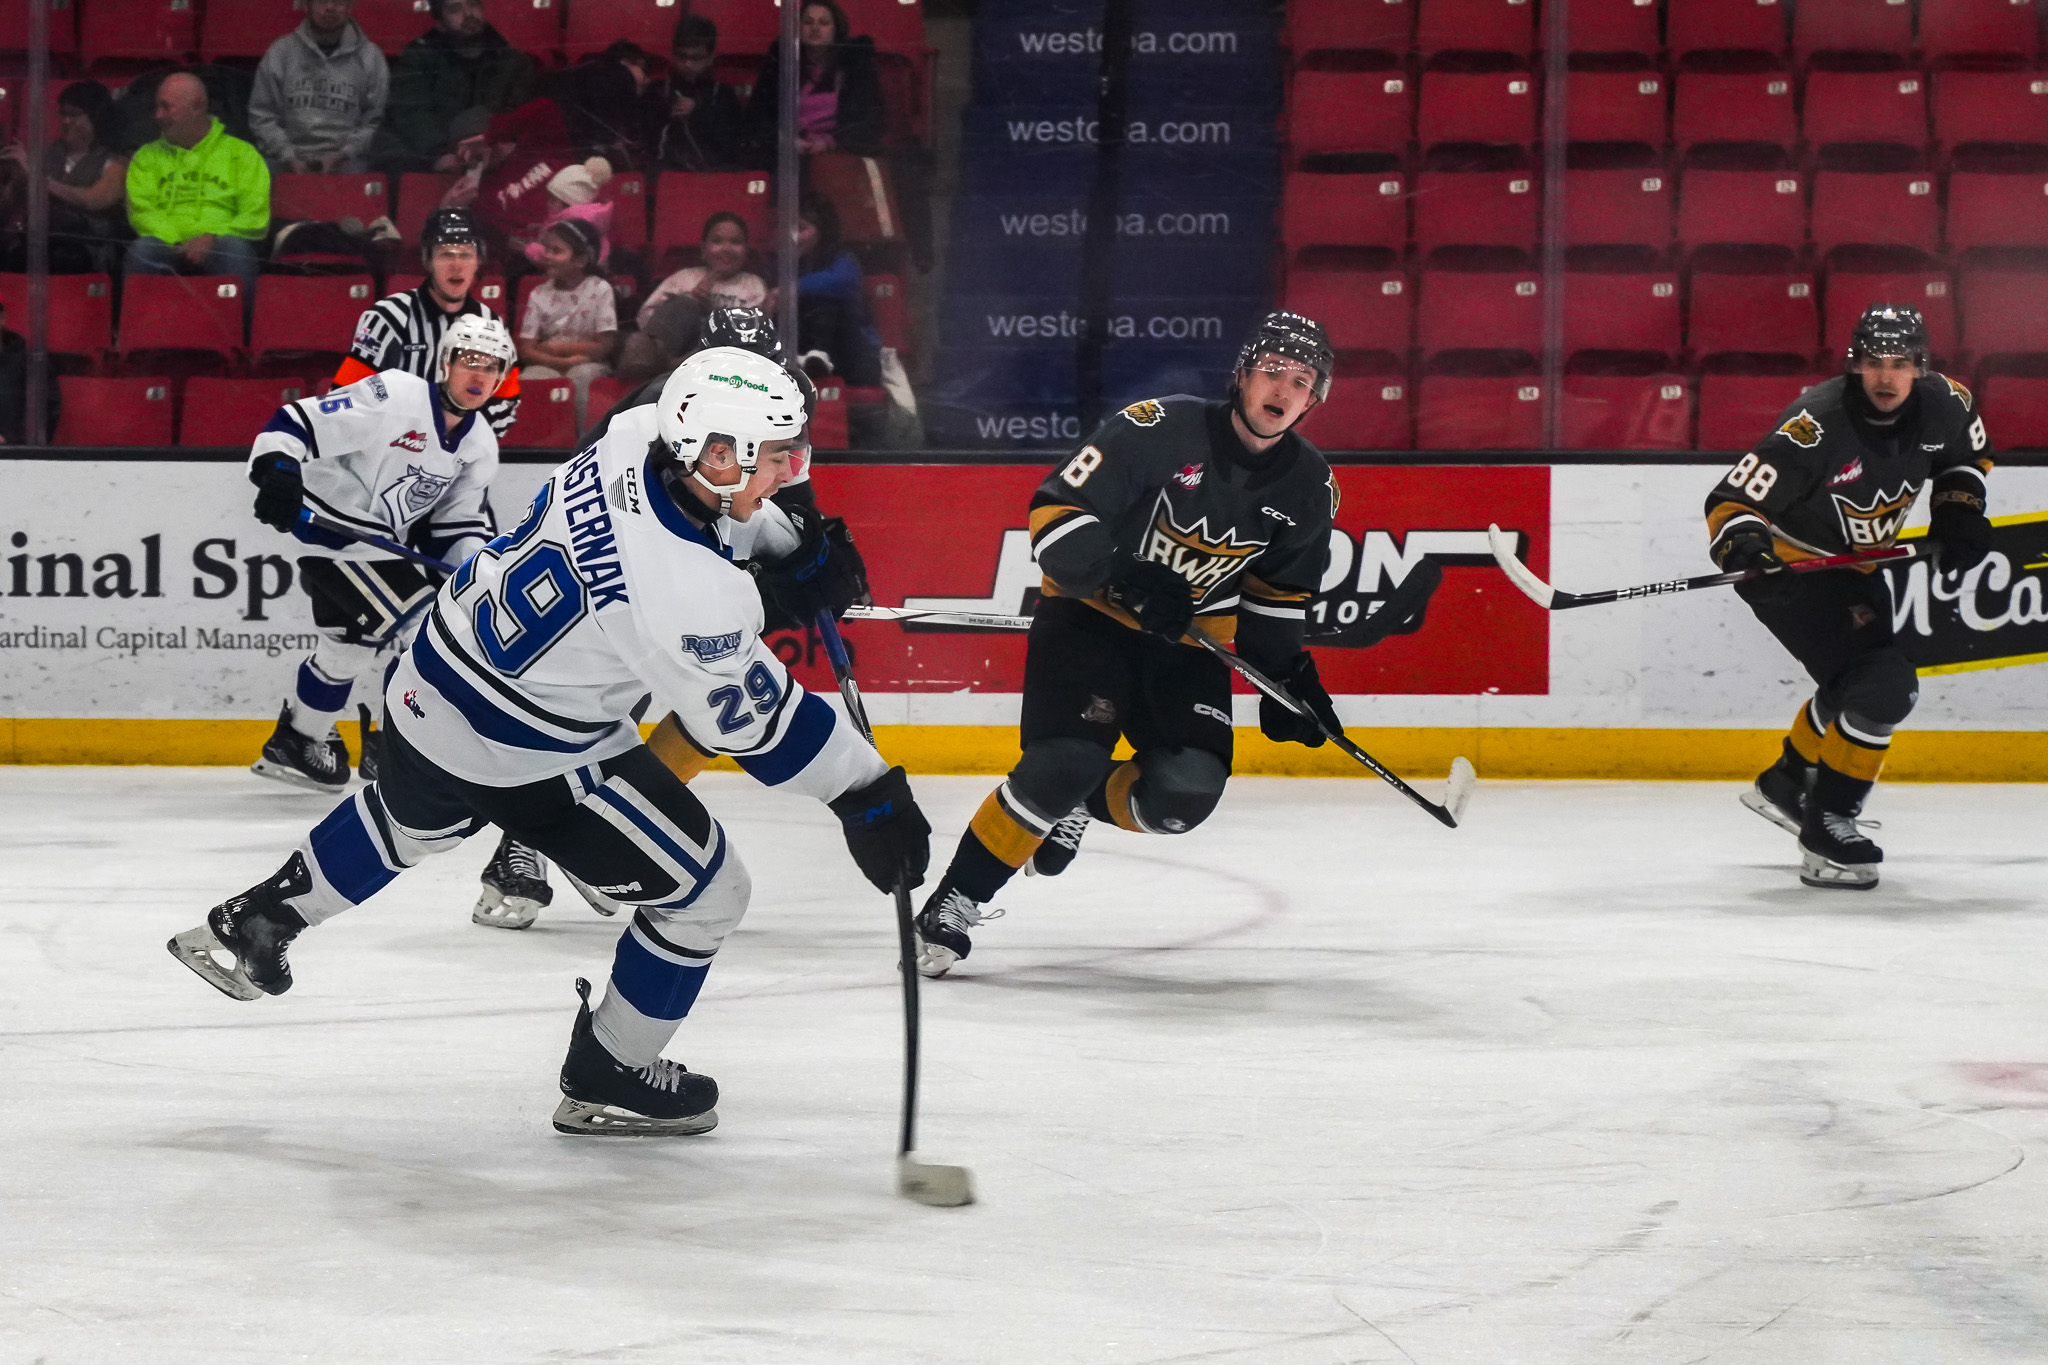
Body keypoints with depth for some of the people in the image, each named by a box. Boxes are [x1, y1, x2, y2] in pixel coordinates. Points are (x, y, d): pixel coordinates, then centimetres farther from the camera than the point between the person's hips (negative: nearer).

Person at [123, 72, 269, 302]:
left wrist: (212, 237, -13)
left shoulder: (241, 153, 16)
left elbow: (257, 220, 5)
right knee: (143, 249, -34)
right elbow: (140, 212, 8)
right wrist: (177, 242, -12)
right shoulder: (148, 156, 24)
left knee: (234, 248, -37)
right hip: (169, 247, 1)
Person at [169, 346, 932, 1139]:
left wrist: (789, 549, 5)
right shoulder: (691, 596, -34)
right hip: (518, 753, -8)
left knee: (414, 818, 40)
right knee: (705, 893, 6)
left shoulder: (637, 438, -14)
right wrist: (869, 793, -14)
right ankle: (608, 1081, 22)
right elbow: (753, 720, -21)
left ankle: (253, 923, 54)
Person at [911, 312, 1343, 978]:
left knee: (1184, 793, -17)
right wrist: (1125, 577, -33)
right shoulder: (1160, 429, -20)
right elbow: (1056, 511, -21)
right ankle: (954, 902, -10)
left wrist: (1287, 676, 5)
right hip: (1090, 616, -5)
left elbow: (1278, 592, 14)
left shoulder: (1308, 488, -2)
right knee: (1063, 762, -25)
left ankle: (1085, 802, 16)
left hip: (1189, 642, 5)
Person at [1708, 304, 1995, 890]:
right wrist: (1742, 543, -48)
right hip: (1788, 564, -8)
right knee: (1882, 687, -21)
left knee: (1859, 686, 25)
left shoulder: (1943, 407, -12)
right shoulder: (1815, 427, -32)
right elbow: (1732, 501, -29)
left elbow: (1970, 455, 12)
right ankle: (1826, 830, -14)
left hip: (1855, 569, 8)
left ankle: (1785, 782, 48)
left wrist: (1958, 512, -2)